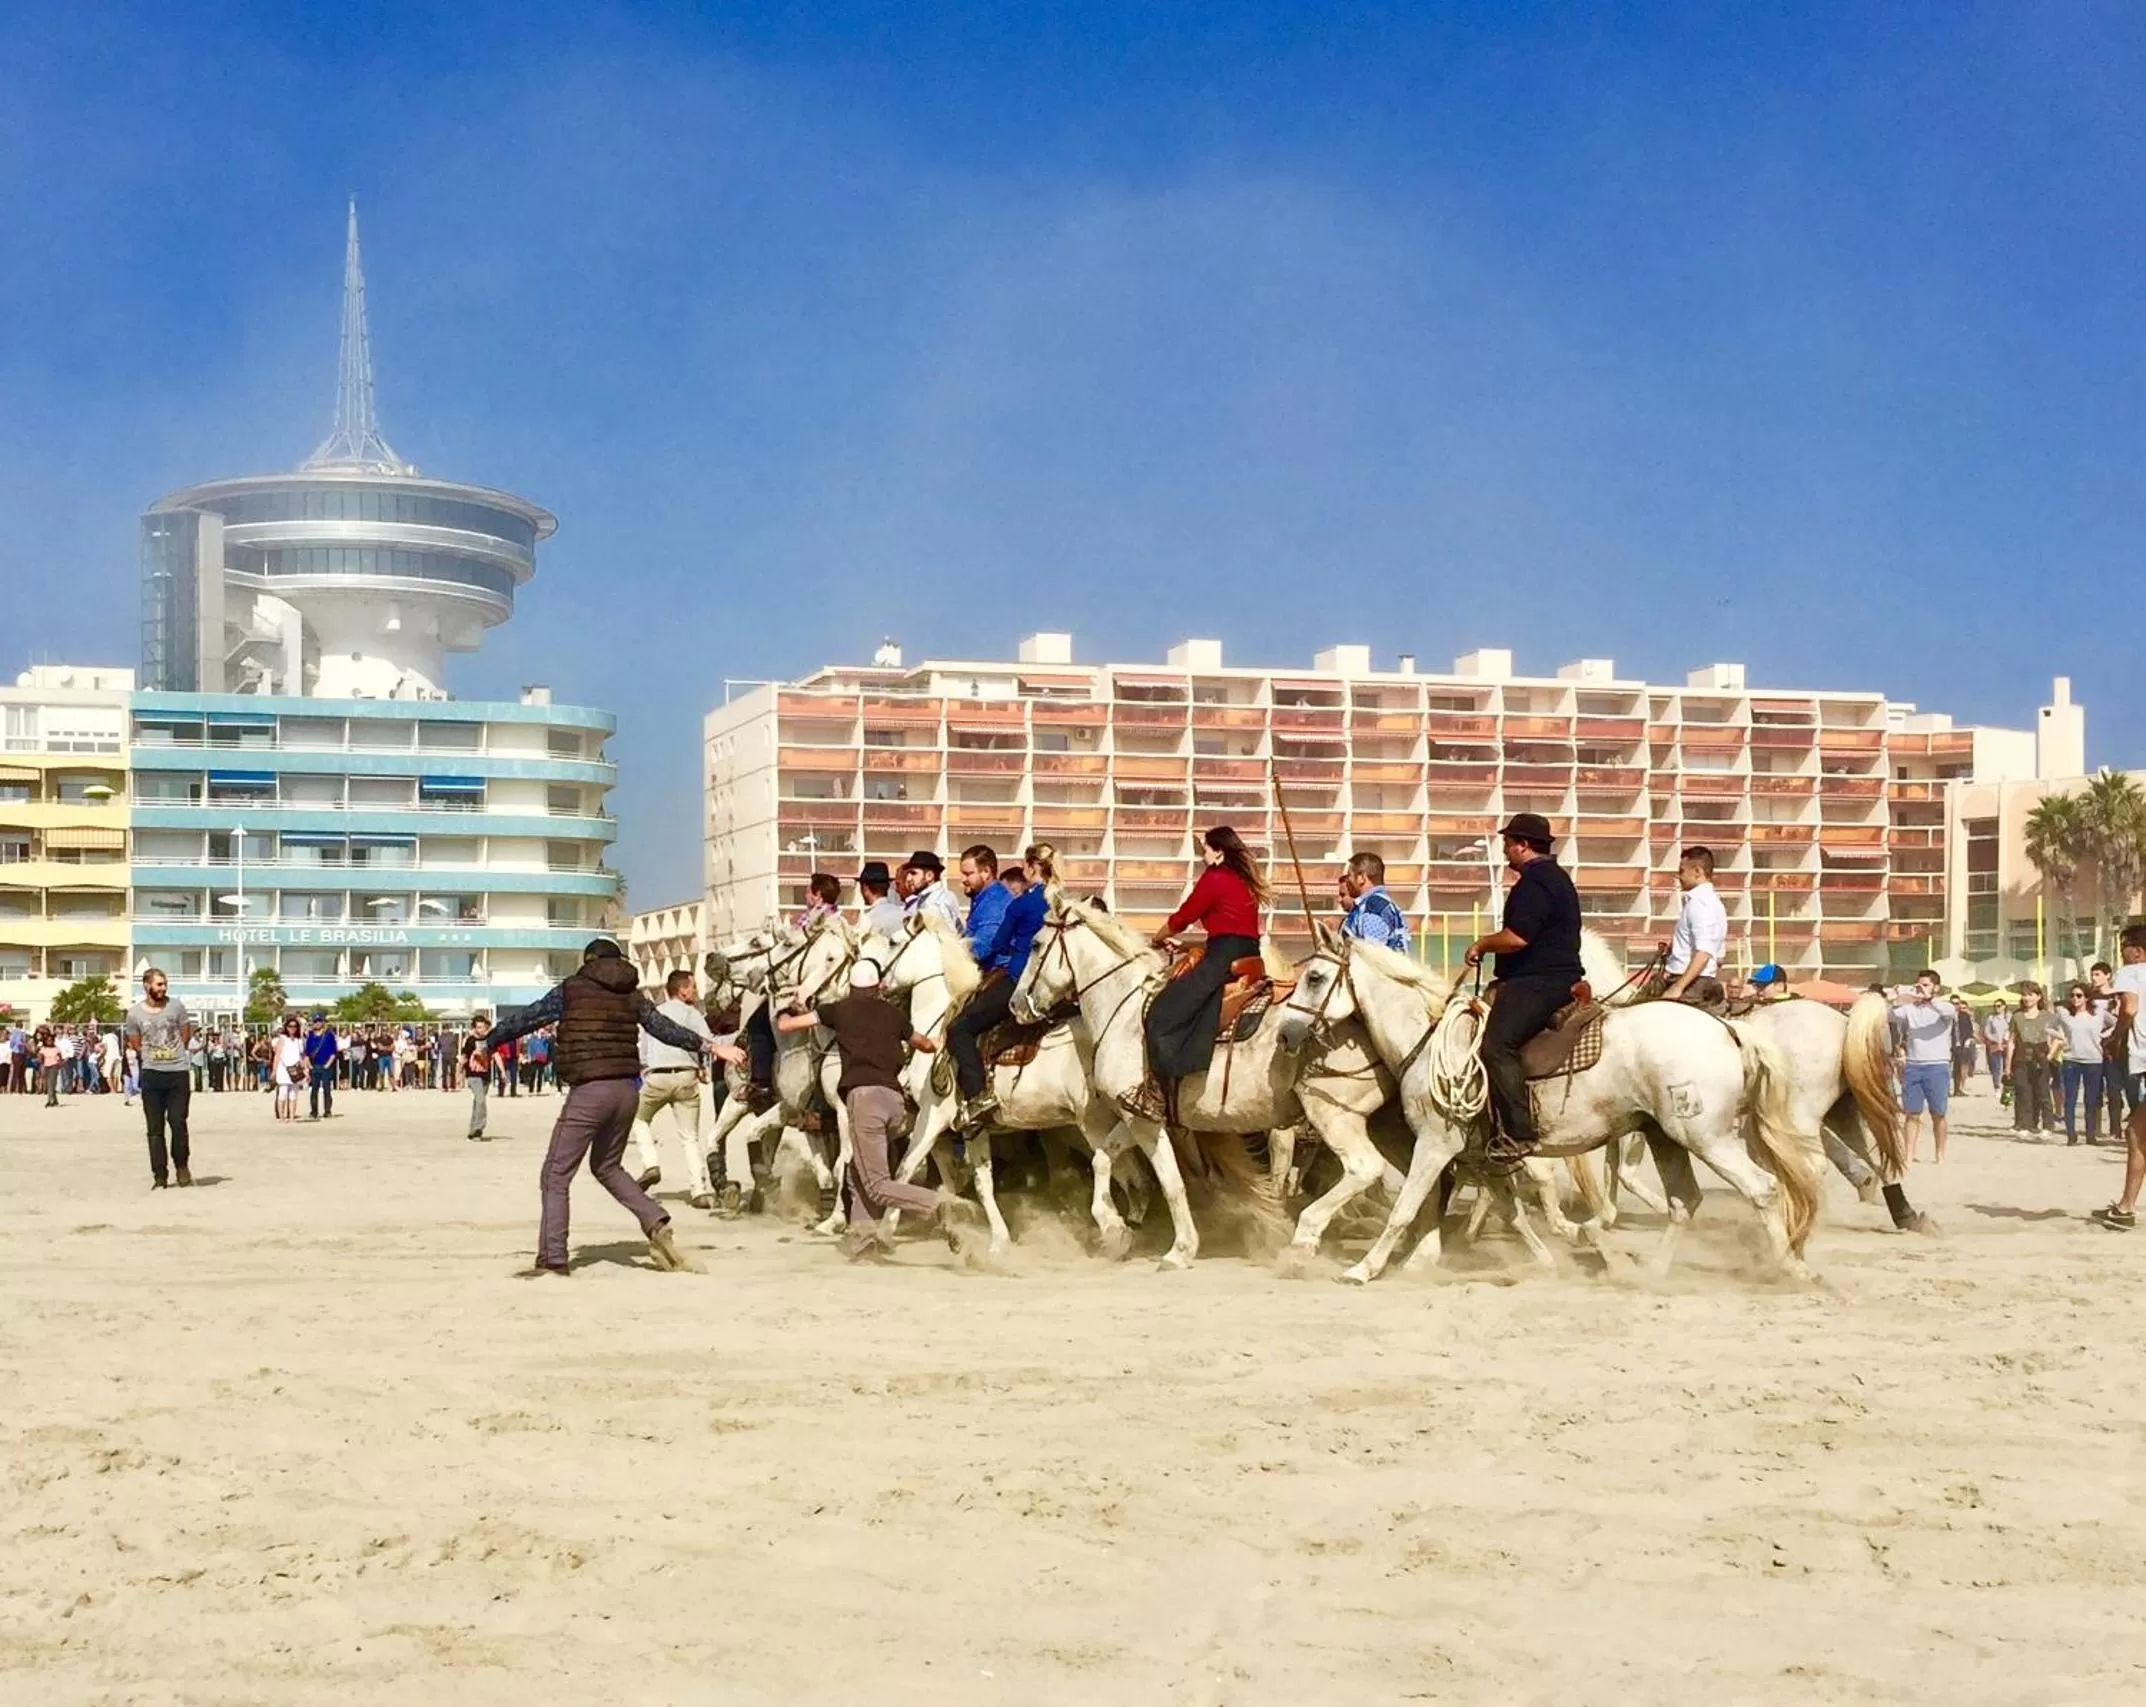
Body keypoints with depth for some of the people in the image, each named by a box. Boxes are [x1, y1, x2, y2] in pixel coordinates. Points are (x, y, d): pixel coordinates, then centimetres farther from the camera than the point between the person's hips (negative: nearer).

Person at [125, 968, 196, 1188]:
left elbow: (186, 1035, 10)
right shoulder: (134, 1013, -2)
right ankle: (159, 1176, 7)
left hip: (178, 1072, 0)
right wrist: (155, 1055, 7)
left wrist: (174, 1054, 10)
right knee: (155, 1128, 2)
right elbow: (136, 1044, 9)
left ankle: (182, 1167, 18)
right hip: (151, 1074, 0)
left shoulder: (176, 1006, -1)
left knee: (178, 1123, -2)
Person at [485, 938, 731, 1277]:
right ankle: (655, 1223, 9)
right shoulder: (633, 996, 12)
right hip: (626, 1091, 6)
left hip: (588, 1092, -6)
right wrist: (711, 1047, 29)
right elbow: (667, 1029, 18)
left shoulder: (572, 990, 1)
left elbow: (525, 1018, 6)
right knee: (607, 1166, 25)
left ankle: (552, 1260, -5)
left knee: (556, 1176, 1)